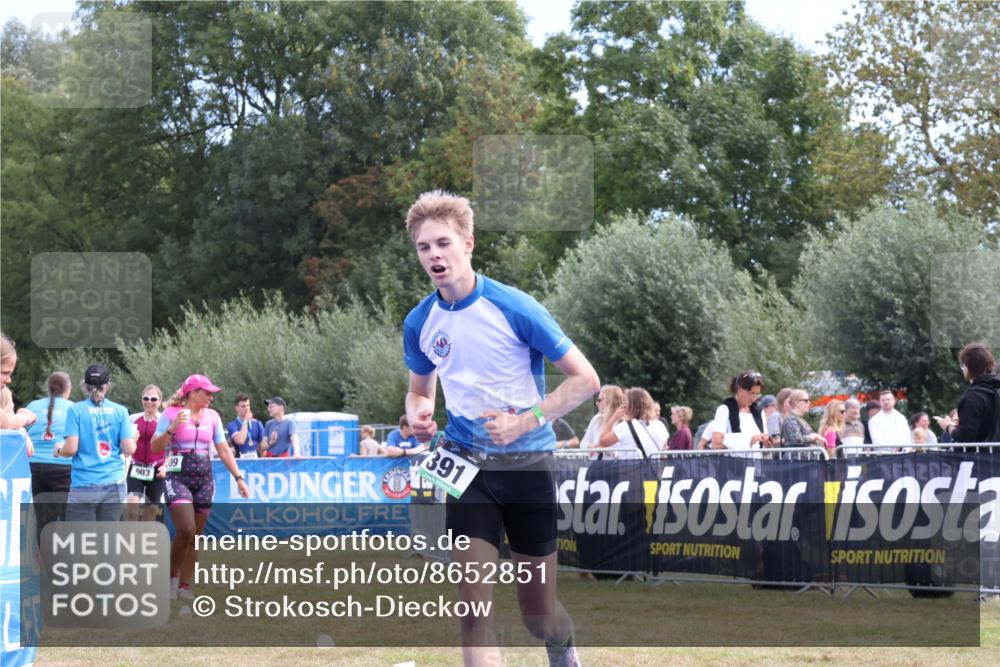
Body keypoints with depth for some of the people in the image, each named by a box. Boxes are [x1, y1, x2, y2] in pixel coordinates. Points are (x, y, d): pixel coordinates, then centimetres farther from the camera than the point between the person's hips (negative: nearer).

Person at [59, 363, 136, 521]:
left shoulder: (76, 410, -3)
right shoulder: (120, 411, 2)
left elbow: (71, 449, -8)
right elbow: (129, 449, -1)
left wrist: (59, 450, 13)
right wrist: (132, 438, 21)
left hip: (84, 485, -2)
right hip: (114, 484, 3)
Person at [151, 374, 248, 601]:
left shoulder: (212, 416, 8)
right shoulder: (172, 413, -5)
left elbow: (223, 450, 11)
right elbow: (155, 447, -7)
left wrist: (238, 477, 5)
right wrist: (173, 427, -21)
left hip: (204, 479, 5)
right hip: (178, 477, -5)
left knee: (195, 537, 5)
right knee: (185, 530, -20)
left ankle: (184, 587, 13)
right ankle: (172, 577, 1)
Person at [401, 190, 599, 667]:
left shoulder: (514, 307, -15)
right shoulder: (419, 323, -1)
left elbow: (585, 379, -11)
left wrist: (526, 422, -22)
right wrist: (418, 415, -6)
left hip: (526, 462, -3)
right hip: (467, 464, 3)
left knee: (537, 613, 9)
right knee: (473, 602, -12)